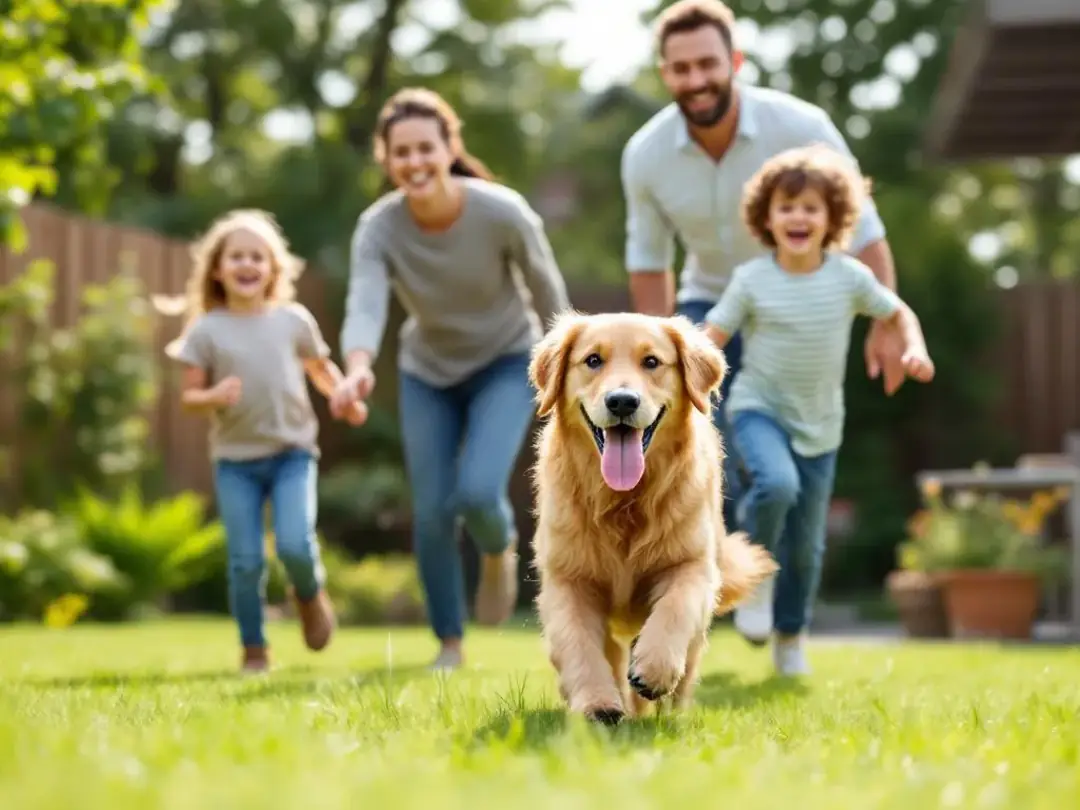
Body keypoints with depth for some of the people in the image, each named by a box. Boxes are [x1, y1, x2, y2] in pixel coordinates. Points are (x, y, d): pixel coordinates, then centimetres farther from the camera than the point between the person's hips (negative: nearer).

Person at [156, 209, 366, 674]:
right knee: (245, 560, -4)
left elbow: (320, 368, 17)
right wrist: (214, 397, -23)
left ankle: (310, 594, 18)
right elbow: (189, 397, -1)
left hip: (292, 451, 0)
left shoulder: (293, 320, 3)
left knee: (295, 545, -16)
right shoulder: (207, 330, -2)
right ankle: (253, 649, 13)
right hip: (235, 460, 0)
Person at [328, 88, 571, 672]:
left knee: (477, 493, -21)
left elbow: (546, 291, -12)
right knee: (431, 514, -1)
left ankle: (500, 549, 16)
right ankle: (449, 643, 20)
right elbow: (364, 307, -39)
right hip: (427, 372, 2)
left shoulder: (503, 213, -27)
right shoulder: (377, 229, -24)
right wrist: (358, 370, -60)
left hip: (506, 364, -2)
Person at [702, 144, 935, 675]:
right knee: (777, 485, -34)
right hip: (759, 410, -3)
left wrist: (915, 349, -10)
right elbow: (710, 340, -8)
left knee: (806, 544, 9)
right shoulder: (751, 279, -9)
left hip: (819, 426, 3)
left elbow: (898, 313, 10)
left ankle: (790, 635, 31)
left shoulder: (850, 277, -5)